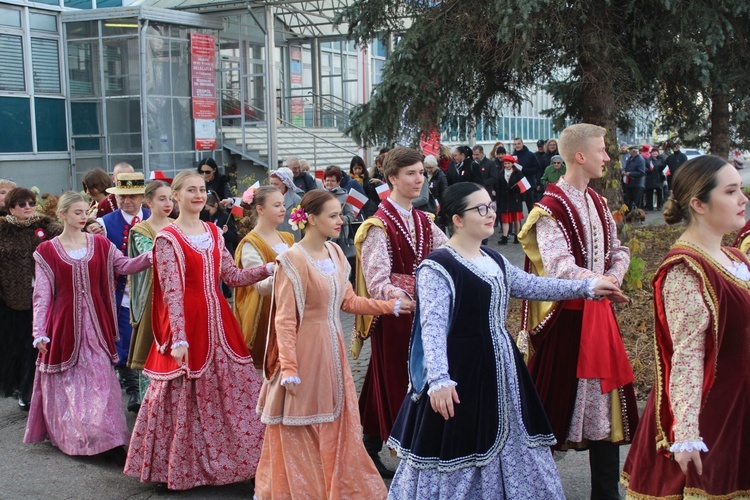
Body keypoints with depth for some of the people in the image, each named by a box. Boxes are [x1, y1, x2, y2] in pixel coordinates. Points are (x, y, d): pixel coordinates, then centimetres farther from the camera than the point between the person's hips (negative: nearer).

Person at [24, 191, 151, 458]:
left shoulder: (100, 244, 5)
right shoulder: (47, 251, -1)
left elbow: (125, 265, -3)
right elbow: (42, 295, -3)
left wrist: (151, 256, -21)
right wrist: (40, 333, -9)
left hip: (95, 323, 2)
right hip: (64, 324, -1)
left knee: (101, 379, 1)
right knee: (66, 381, 7)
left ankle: (111, 438, 4)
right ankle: (66, 436, 22)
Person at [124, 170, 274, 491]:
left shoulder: (214, 233, 12)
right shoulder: (167, 239, -7)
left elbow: (232, 276, 13)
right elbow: (173, 292, -15)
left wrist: (268, 269, 0)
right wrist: (179, 338, -21)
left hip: (218, 322, 6)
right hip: (187, 323, -6)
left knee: (234, 390, 6)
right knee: (185, 396, 3)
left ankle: (221, 459, 20)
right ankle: (184, 468, 19)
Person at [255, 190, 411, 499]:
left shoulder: (335, 253, 6)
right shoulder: (293, 260, -16)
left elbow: (348, 301, 12)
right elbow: (284, 320, -16)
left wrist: (393, 306, 6)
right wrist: (289, 368, -19)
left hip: (332, 349, 7)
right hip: (304, 351, -7)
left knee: (338, 426, 14)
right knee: (300, 431, 5)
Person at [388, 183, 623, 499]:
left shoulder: (494, 260, 11)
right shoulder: (437, 266, -16)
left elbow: (531, 286, 19)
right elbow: (433, 326, -23)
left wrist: (586, 287, 15)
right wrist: (439, 379, -33)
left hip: (501, 367, 9)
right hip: (462, 372, -9)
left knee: (510, 446, 16)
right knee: (460, 449, -1)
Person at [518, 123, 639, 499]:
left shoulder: (597, 203, 12)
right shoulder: (551, 208, -14)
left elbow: (618, 250, 15)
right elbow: (559, 268, -25)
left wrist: (614, 275, -5)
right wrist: (602, 283, -31)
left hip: (598, 313, 8)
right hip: (565, 317, -8)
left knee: (605, 400, 11)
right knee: (557, 400, 2)